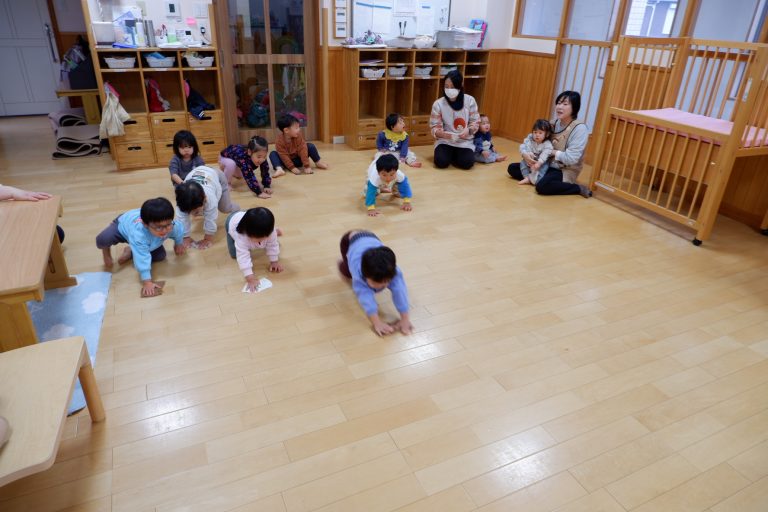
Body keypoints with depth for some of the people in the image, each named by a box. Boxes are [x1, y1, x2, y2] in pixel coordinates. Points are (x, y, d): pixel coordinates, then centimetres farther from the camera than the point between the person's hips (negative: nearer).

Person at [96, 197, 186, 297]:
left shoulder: (174, 226, -37)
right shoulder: (139, 234, -50)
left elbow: (179, 231, -11)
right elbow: (142, 259, -46)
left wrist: (179, 244, 7)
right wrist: (147, 282, -43)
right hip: (123, 224, -4)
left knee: (160, 256, -6)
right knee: (103, 240, -30)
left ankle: (130, 251, 20)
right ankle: (106, 251, 10)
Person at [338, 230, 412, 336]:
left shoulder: (391, 270, -42)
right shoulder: (358, 268, -47)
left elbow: (399, 290, -48)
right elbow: (364, 294, -54)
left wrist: (405, 319, -56)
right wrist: (376, 322, -61)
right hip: (350, 240, -2)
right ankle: (345, 262, 39)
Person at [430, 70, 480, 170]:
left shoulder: (470, 100, -8)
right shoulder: (438, 104, -10)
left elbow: (475, 122, -1)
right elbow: (434, 128, -8)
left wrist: (468, 130, -24)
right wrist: (444, 134, -29)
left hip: (465, 141, 1)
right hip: (445, 140, 0)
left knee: (467, 163, -23)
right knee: (441, 162, -24)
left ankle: (454, 155, 13)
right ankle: (449, 154, 13)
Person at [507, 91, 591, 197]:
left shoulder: (580, 128, -17)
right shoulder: (554, 123, 4)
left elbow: (571, 159, -23)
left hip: (564, 171, -7)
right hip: (547, 165, 7)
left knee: (542, 186, -38)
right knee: (512, 168, -1)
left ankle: (578, 188, -14)